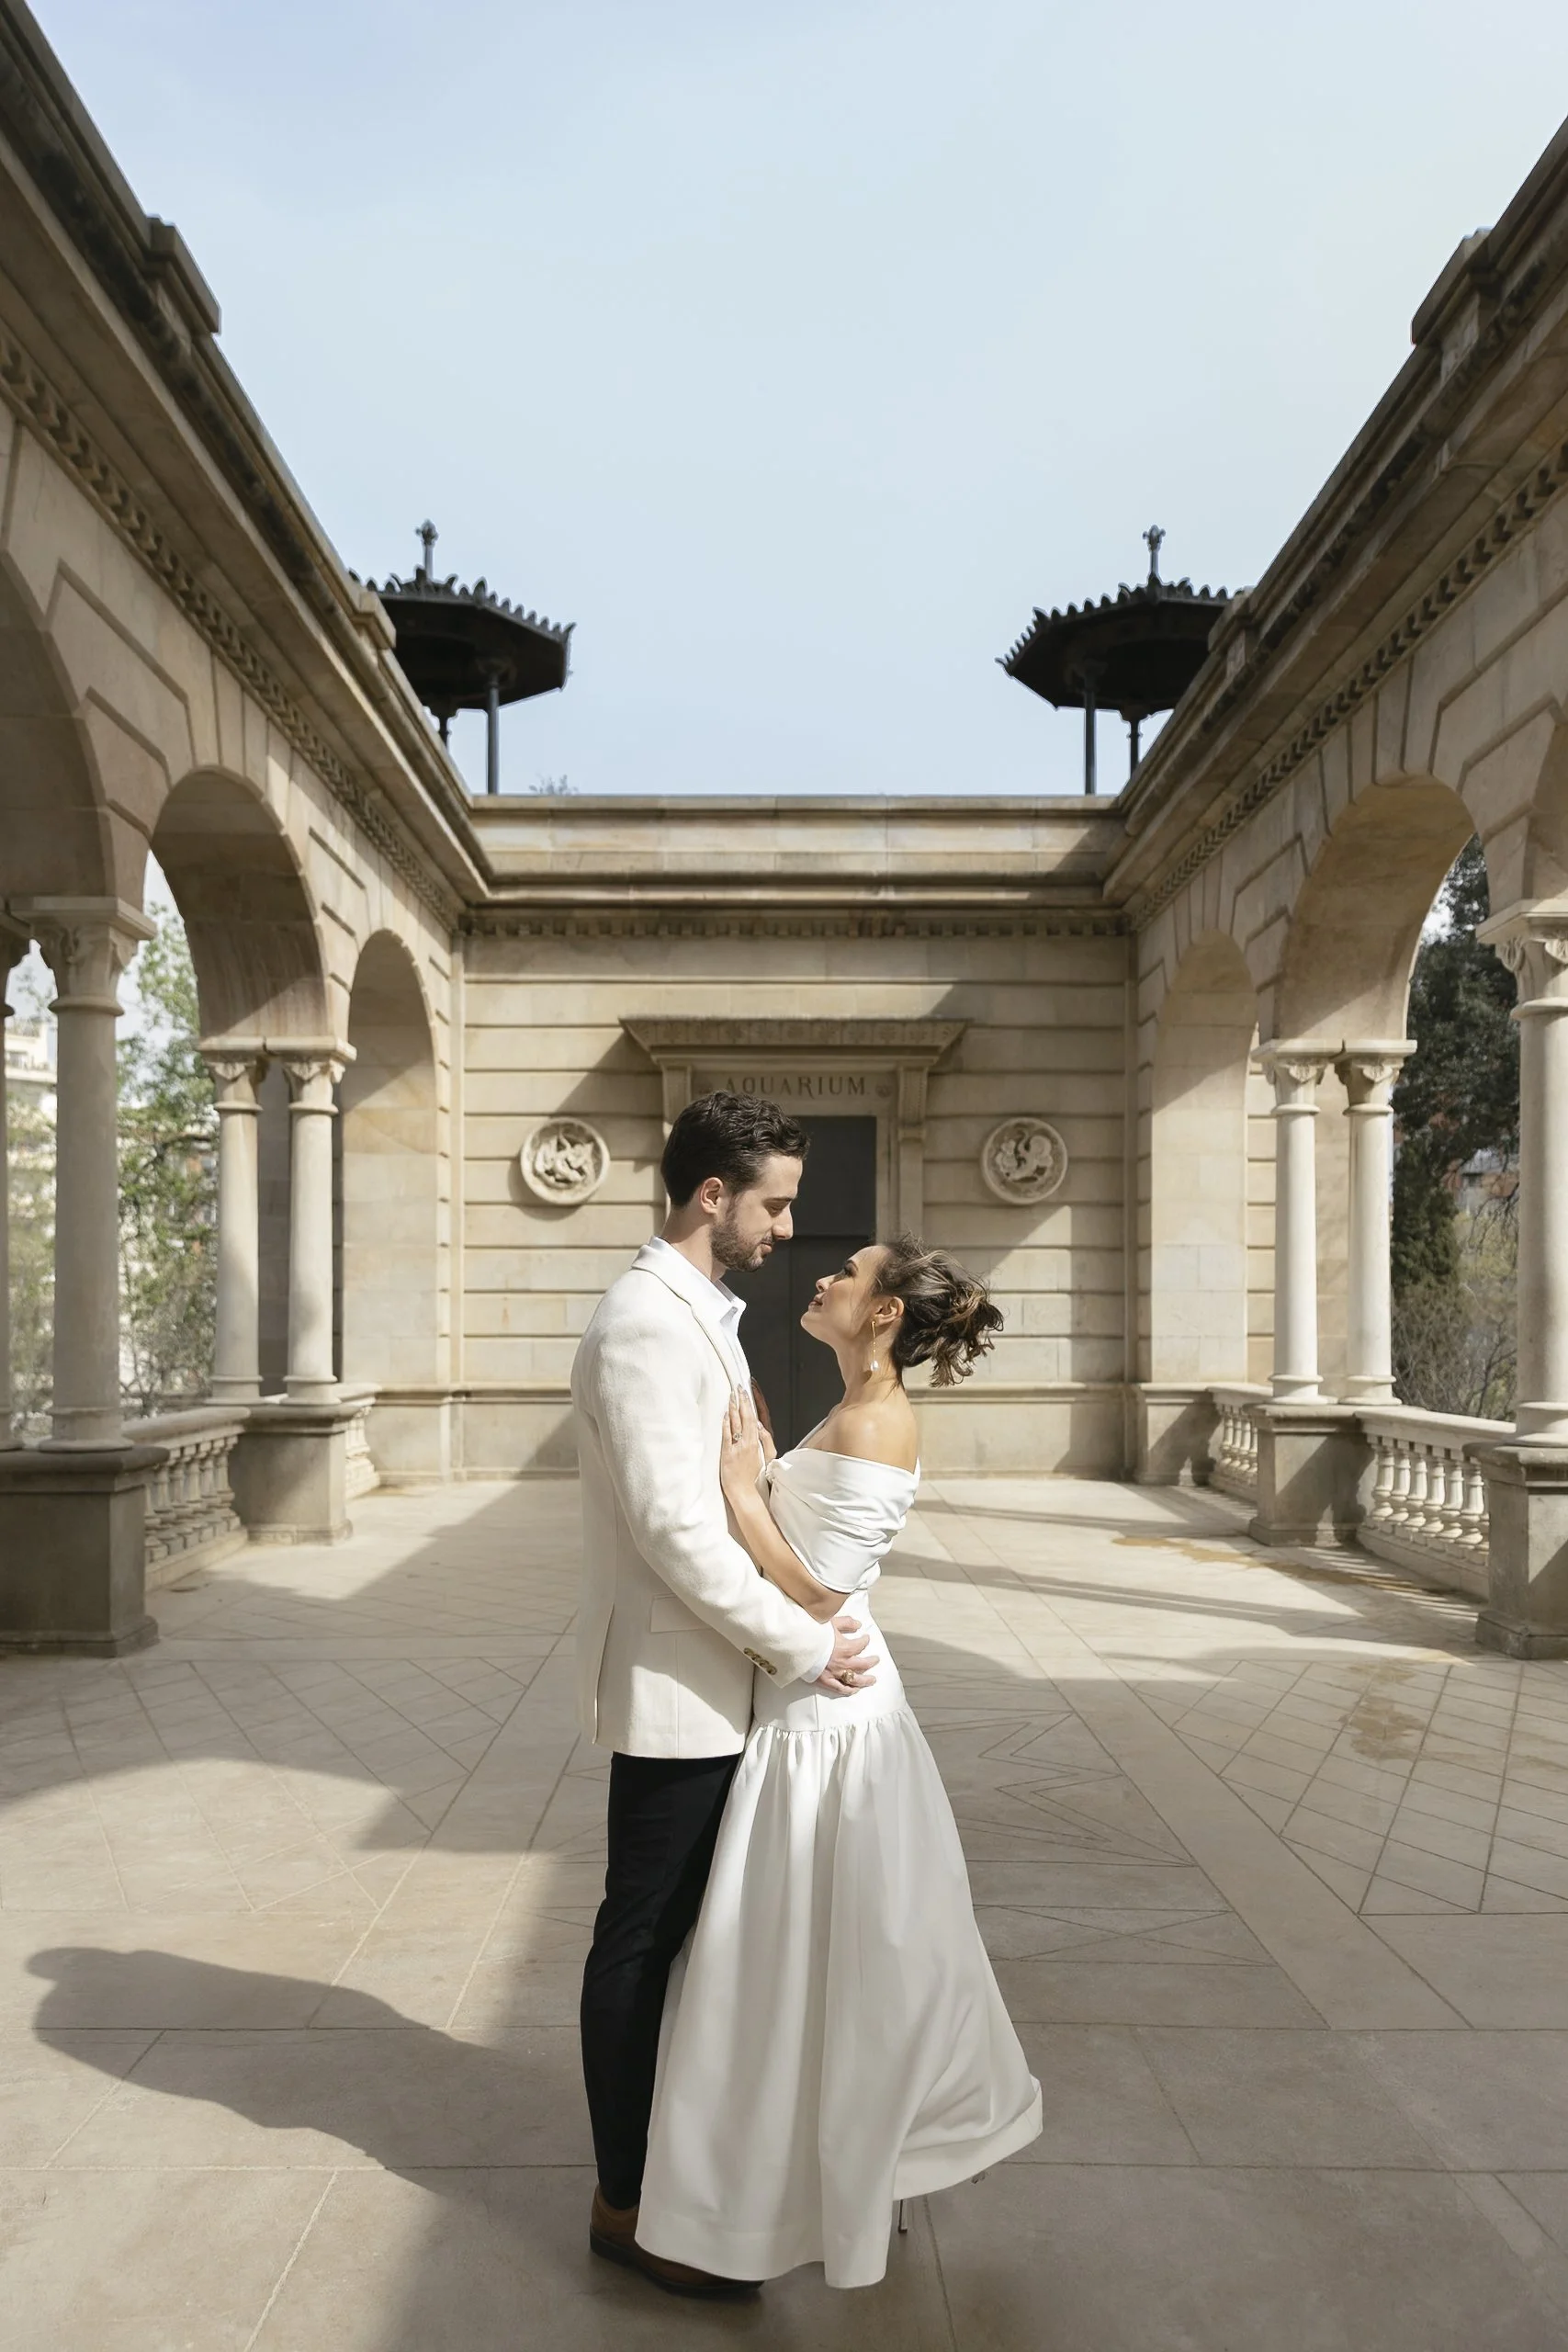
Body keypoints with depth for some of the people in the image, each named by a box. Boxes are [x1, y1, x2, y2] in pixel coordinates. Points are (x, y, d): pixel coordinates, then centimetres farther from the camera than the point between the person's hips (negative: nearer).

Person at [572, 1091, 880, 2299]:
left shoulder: (697, 1314, 12)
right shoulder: (645, 1323, -20)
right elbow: (674, 1527, -24)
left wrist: (803, 1624, 9)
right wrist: (802, 1647, -17)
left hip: (712, 1680, 9)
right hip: (672, 1687, -9)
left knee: (684, 1927, 20)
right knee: (642, 1937, 5)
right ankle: (628, 2202, 21)